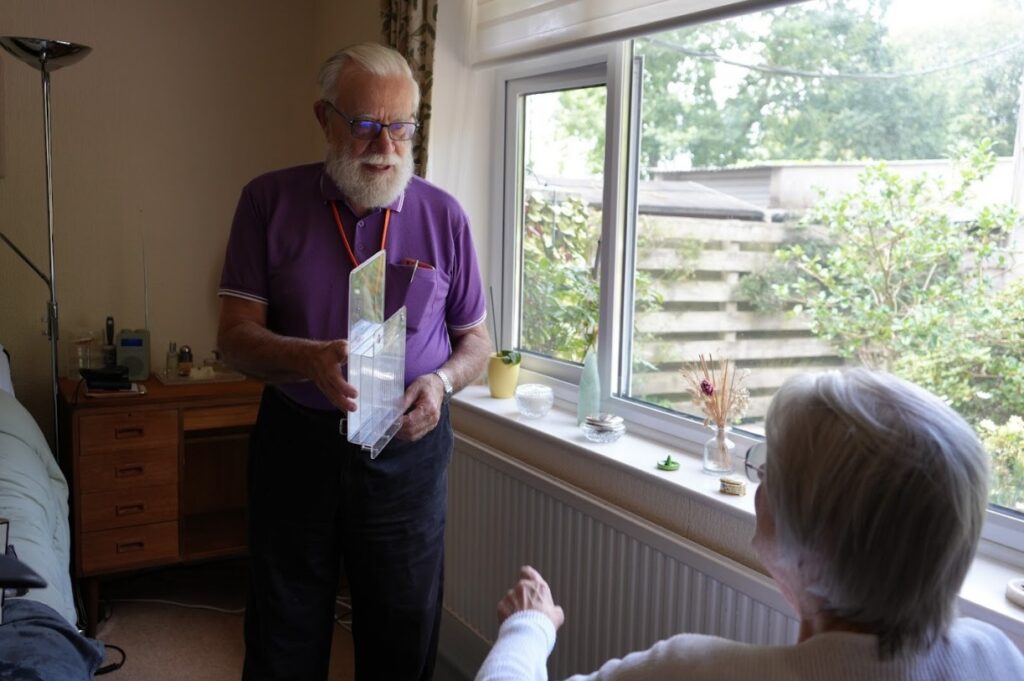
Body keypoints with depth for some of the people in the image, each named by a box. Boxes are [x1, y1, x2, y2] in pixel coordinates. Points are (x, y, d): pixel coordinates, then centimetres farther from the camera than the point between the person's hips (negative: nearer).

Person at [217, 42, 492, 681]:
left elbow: (476, 340, 7)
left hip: (409, 447, 1)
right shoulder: (269, 201, -3)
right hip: (296, 441, 0)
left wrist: (442, 380, -15)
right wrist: (310, 358, -27)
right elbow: (236, 334, -6)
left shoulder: (443, 215, -1)